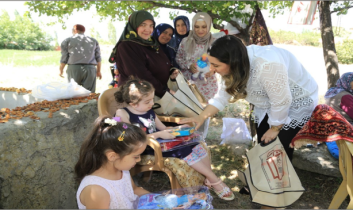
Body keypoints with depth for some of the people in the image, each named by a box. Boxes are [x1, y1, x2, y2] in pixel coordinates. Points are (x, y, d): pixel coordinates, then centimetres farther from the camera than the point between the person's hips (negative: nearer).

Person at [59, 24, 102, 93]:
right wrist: (98, 71, 24)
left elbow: (64, 58, 8)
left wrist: (61, 70, 21)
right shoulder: (93, 41, 16)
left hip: (74, 68, -1)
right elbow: (98, 58, 15)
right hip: (90, 69, 1)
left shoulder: (67, 41, 10)